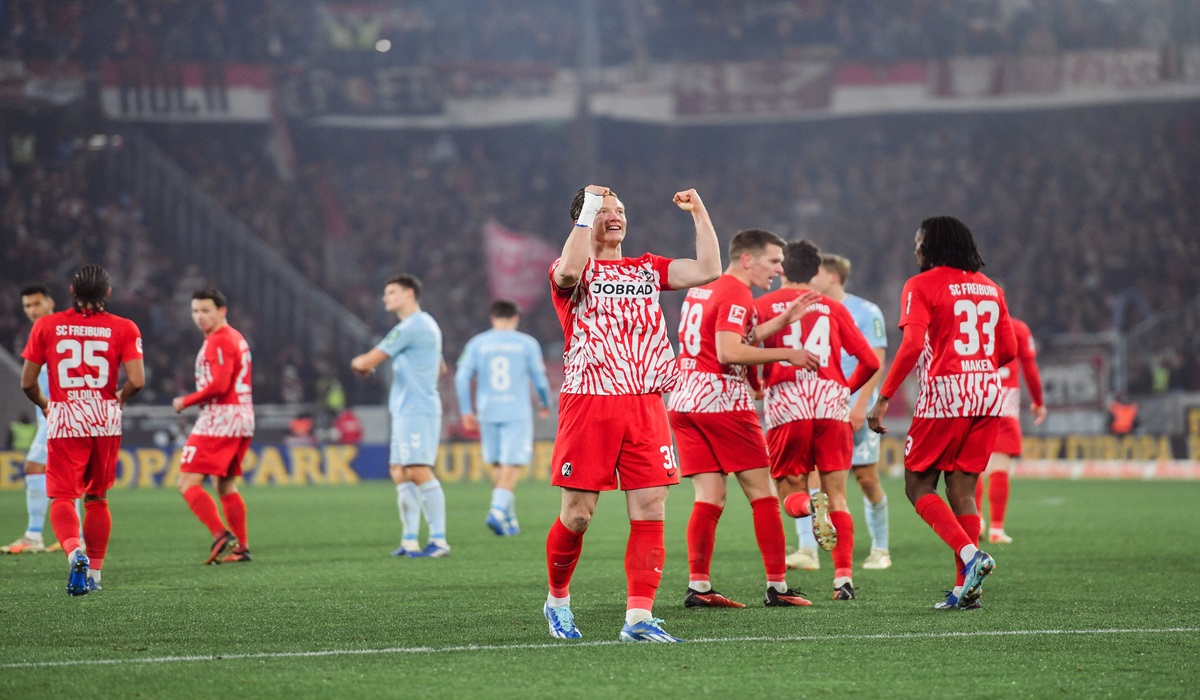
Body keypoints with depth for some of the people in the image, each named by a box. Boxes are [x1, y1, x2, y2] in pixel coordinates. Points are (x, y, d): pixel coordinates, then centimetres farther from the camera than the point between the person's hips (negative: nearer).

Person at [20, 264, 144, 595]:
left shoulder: (46, 326, 1)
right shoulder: (123, 328, -1)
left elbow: (27, 382, 3)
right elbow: (136, 381, -10)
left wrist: (44, 404, 23)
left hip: (63, 419, -1)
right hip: (105, 420, 1)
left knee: (62, 497, -3)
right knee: (96, 498, 16)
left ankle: (75, 552, -31)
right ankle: (94, 573, 20)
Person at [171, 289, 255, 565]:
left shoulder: (218, 342, -13)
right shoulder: (236, 338, 18)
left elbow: (219, 385, -21)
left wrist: (186, 401, -11)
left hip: (219, 418, -10)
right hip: (242, 419, 10)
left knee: (188, 483, -11)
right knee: (226, 485, 17)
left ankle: (221, 536, -22)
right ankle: (241, 547, 17)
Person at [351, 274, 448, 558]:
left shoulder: (410, 328, -13)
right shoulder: (427, 325, 19)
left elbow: (367, 363, -13)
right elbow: (441, 368, 32)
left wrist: (357, 362, 11)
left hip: (416, 409, -11)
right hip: (406, 411, 11)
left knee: (418, 471, -13)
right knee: (400, 473, 8)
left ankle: (439, 540, -14)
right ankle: (410, 540, 8)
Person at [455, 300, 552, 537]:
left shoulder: (476, 344, 5)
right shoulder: (527, 344, 1)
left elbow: (462, 377, -1)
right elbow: (540, 379, 1)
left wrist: (467, 412, 5)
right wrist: (545, 404, 19)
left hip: (488, 413, 3)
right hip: (517, 414, -2)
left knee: (497, 466, 13)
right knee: (511, 466, -4)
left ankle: (509, 519, 16)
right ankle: (498, 510, -22)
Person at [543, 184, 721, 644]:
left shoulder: (648, 269, 17)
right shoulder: (572, 272, 3)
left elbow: (707, 270, 6)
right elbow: (570, 270, -23)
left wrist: (699, 213, 4)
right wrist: (588, 210, -14)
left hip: (645, 405, 4)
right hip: (589, 403, -4)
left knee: (650, 511, -6)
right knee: (577, 515, 0)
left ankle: (638, 617, -7)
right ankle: (557, 598, 23)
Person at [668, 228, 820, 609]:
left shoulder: (701, 291, 17)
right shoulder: (736, 295, -10)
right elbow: (728, 353, -21)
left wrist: (781, 321, 19)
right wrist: (786, 354, -15)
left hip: (684, 402, 8)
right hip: (722, 402, -8)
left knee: (709, 498, 6)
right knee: (762, 495, 0)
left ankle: (698, 587, -2)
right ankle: (777, 587, 0)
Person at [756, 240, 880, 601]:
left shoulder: (764, 306, 9)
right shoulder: (833, 308, 14)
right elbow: (870, 361, 9)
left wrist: (755, 387, 16)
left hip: (786, 404, -1)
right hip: (831, 403, 1)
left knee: (792, 493, 10)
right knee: (837, 495, 7)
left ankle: (811, 507, -27)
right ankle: (844, 578, -5)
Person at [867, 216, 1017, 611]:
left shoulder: (922, 286, -4)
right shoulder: (990, 288, 15)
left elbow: (912, 345, -15)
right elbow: (1008, 349, 15)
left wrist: (883, 398, -13)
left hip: (944, 394, -6)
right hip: (988, 394, 6)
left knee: (918, 486, 4)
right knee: (962, 491, 10)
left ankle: (969, 554, -17)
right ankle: (965, 587, 4)